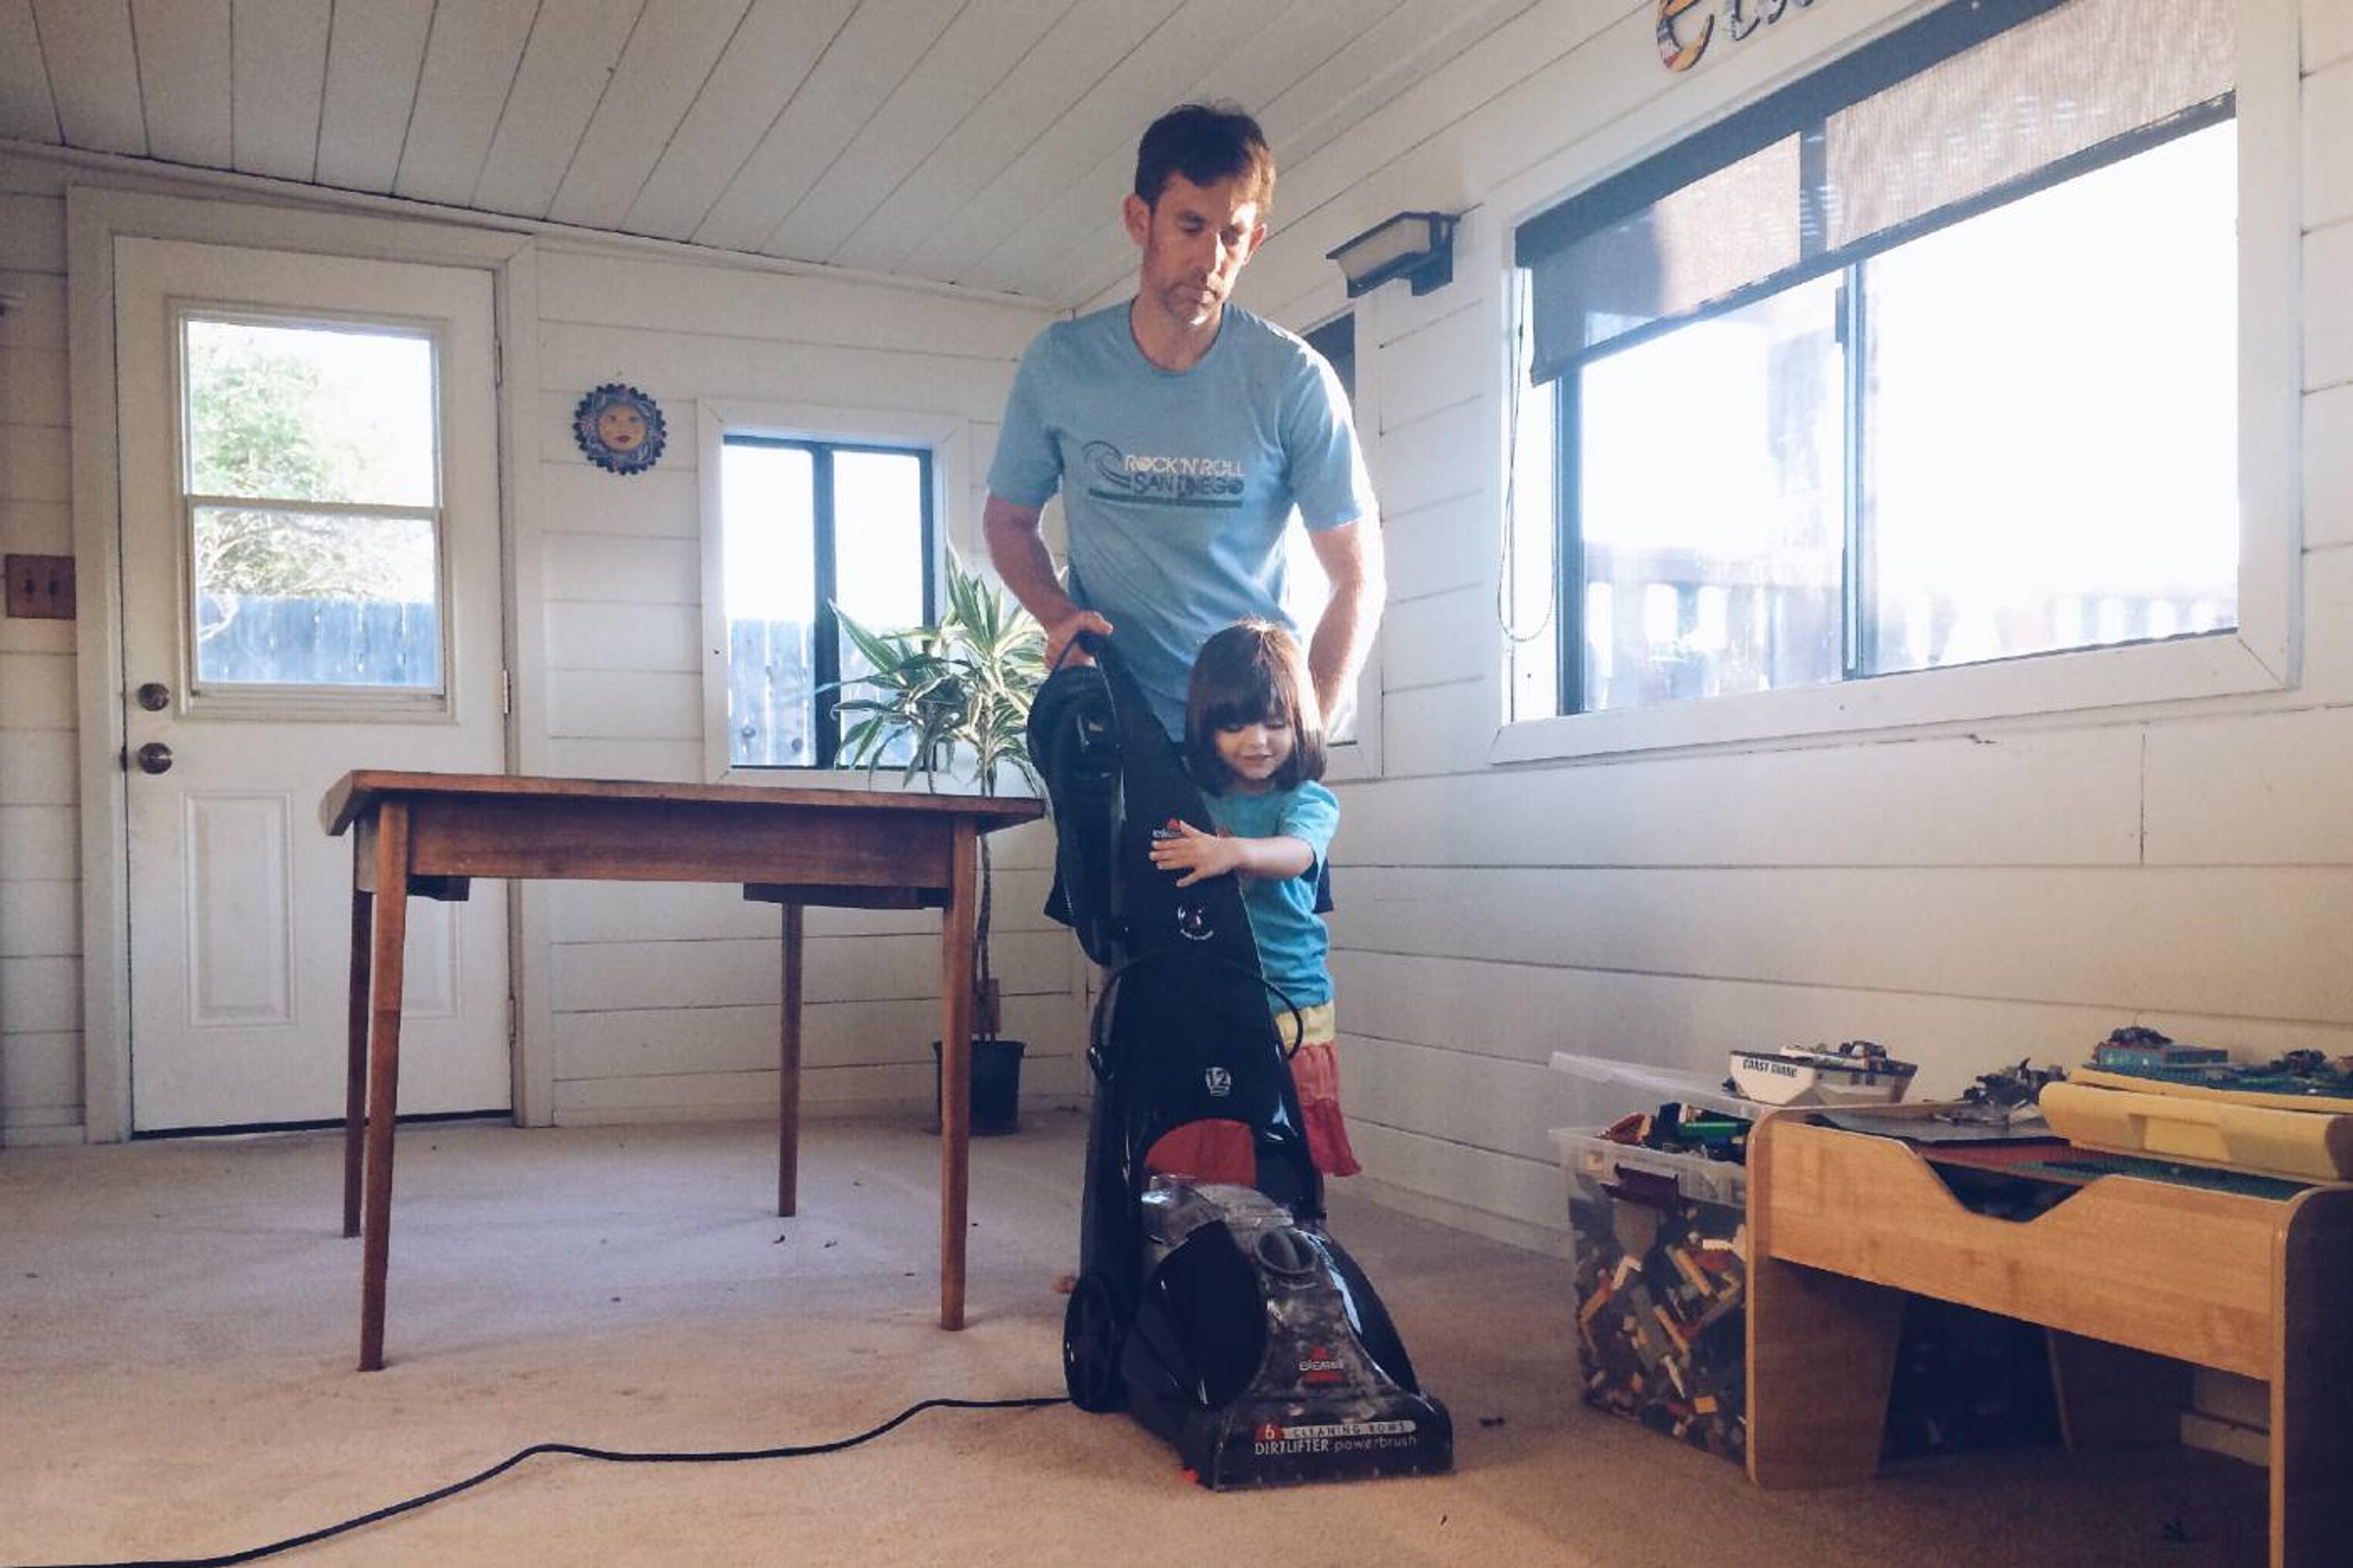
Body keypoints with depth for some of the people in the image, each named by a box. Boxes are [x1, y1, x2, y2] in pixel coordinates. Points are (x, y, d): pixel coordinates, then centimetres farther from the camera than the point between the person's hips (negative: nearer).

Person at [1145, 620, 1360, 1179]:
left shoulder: (1309, 801, -3)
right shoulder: (1191, 793, 8)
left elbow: (1296, 854, -24)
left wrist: (1234, 851, -42)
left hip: (1288, 1012, -3)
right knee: (1202, 1165, 3)